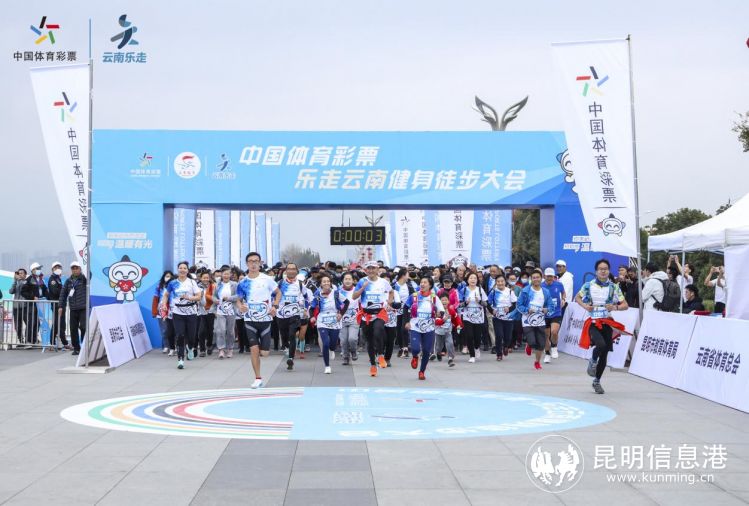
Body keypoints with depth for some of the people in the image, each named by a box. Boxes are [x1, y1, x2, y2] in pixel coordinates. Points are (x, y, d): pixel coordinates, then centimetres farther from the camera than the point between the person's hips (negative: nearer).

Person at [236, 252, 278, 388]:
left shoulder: (267, 279, -4)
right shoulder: (243, 283, 0)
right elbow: (239, 299, 11)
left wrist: (275, 306, -8)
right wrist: (240, 306, -12)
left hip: (265, 319, -1)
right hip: (250, 320, 1)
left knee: (265, 352, -1)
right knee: (254, 349, -8)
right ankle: (258, 378, 2)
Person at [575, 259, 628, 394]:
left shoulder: (614, 287, 1)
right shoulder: (589, 285, -1)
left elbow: (625, 305, 3)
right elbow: (577, 297, 14)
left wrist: (615, 307, -18)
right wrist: (584, 305, -6)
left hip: (607, 323, 2)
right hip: (593, 322, -2)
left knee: (605, 353, 5)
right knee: (601, 345, -29)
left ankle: (597, 381, 24)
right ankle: (593, 361, 5)